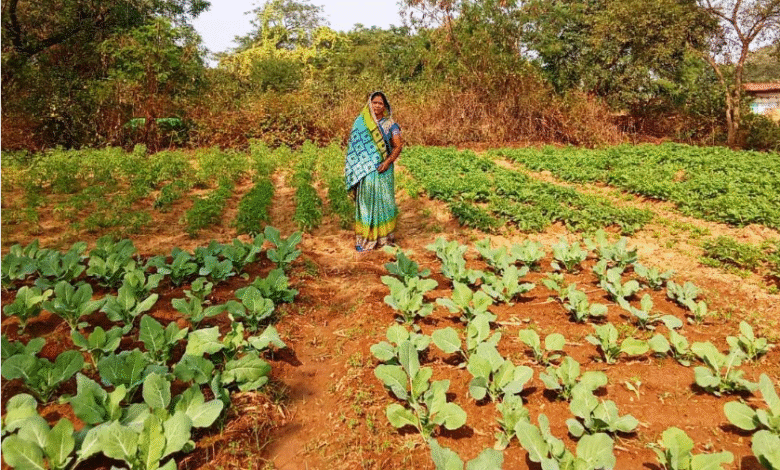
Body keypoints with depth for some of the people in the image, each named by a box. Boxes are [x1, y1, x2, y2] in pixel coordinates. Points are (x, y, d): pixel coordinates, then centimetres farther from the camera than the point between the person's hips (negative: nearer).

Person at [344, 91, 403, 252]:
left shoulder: (390, 124, 6)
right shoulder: (360, 123, 6)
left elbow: (398, 146, 1)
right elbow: (354, 147, 7)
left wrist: (388, 162, -14)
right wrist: (356, 169, -2)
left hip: (384, 170, 1)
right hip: (366, 171, 0)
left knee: (385, 200, 3)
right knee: (366, 201, 0)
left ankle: (385, 237, 13)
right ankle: (364, 239, 5)